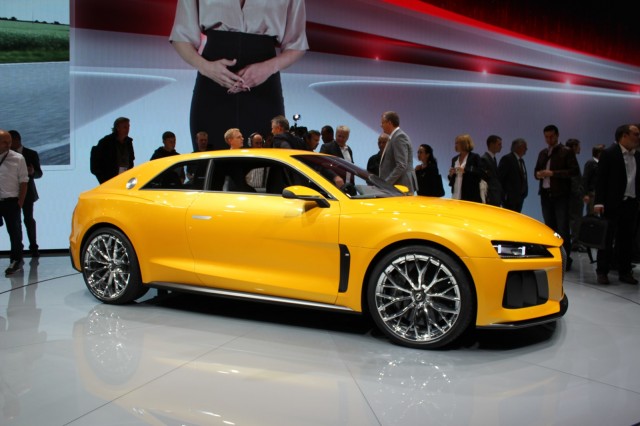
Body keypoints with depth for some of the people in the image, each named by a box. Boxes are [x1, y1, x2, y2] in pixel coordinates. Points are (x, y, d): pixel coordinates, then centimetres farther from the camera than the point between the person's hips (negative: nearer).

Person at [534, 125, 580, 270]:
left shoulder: (566, 152, -1)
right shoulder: (543, 153, 16)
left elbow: (575, 170, -10)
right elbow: (536, 170, 22)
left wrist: (553, 173, -16)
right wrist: (538, 174, -2)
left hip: (561, 194, -5)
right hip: (545, 194, 5)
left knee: (562, 228, -5)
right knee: (549, 227, 9)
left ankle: (565, 259, -1)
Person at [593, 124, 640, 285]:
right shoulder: (608, 154, -5)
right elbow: (601, 179, -9)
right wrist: (599, 202, -17)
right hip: (613, 203, -5)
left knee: (626, 239, 9)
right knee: (607, 238, 0)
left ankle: (625, 272, 17)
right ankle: (602, 272, 6)